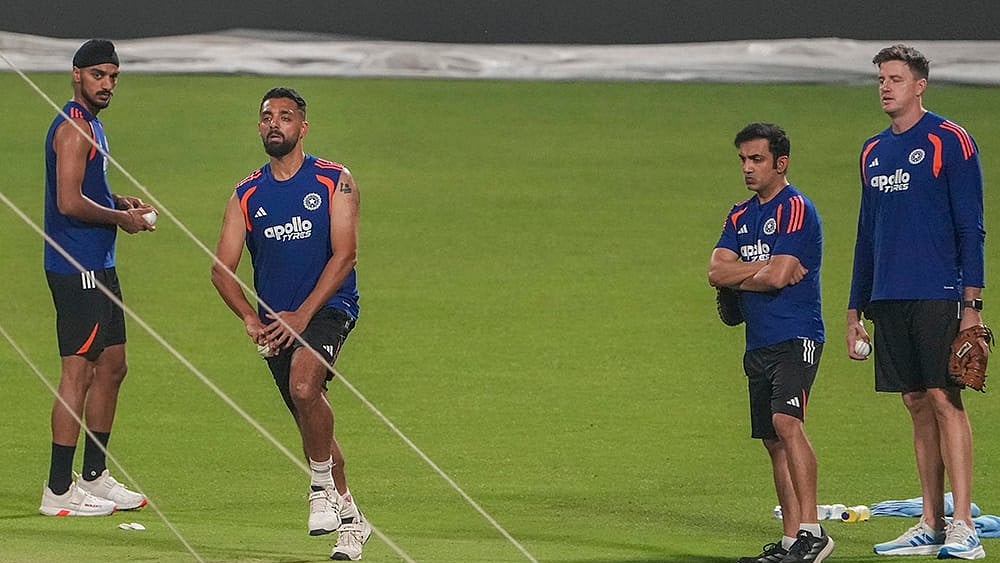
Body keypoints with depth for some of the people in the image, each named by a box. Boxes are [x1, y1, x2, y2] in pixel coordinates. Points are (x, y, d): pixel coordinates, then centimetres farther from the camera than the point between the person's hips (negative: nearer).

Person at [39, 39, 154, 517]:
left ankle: (94, 477, 25)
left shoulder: (90, 125, 18)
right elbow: (69, 202, -23)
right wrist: (120, 219, -11)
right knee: (79, 371, -10)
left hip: (98, 267, 11)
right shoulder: (73, 128, -16)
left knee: (112, 365, 16)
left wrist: (120, 204, 13)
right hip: (77, 268, -11)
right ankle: (58, 491, -8)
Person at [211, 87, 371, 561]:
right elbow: (222, 268, 5)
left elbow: (344, 254, -10)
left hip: (327, 308, -5)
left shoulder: (334, 182, -3)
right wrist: (250, 318, -13)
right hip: (275, 321, 5)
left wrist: (301, 315, -18)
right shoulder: (247, 195, 7)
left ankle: (322, 485, -12)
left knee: (304, 385, -32)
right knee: (312, 422, 8)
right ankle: (350, 519, 24)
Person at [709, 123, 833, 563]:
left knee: (786, 421, -24)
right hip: (758, 343, 9)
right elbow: (716, 271, 5)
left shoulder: (796, 209, -7)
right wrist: (764, 267, -8)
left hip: (795, 338, -9)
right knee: (774, 442, 7)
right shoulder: (740, 216, 17)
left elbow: (778, 277, -16)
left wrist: (738, 279, 3)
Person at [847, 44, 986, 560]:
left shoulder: (949, 142, -4)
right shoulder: (874, 151, 16)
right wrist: (855, 309, 18)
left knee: (944, 399, -10)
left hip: (937, 297, -6)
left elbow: (970, 226, -7)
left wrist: (972, 303, -14)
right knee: (918, 404, 7)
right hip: (888, 299, 6)